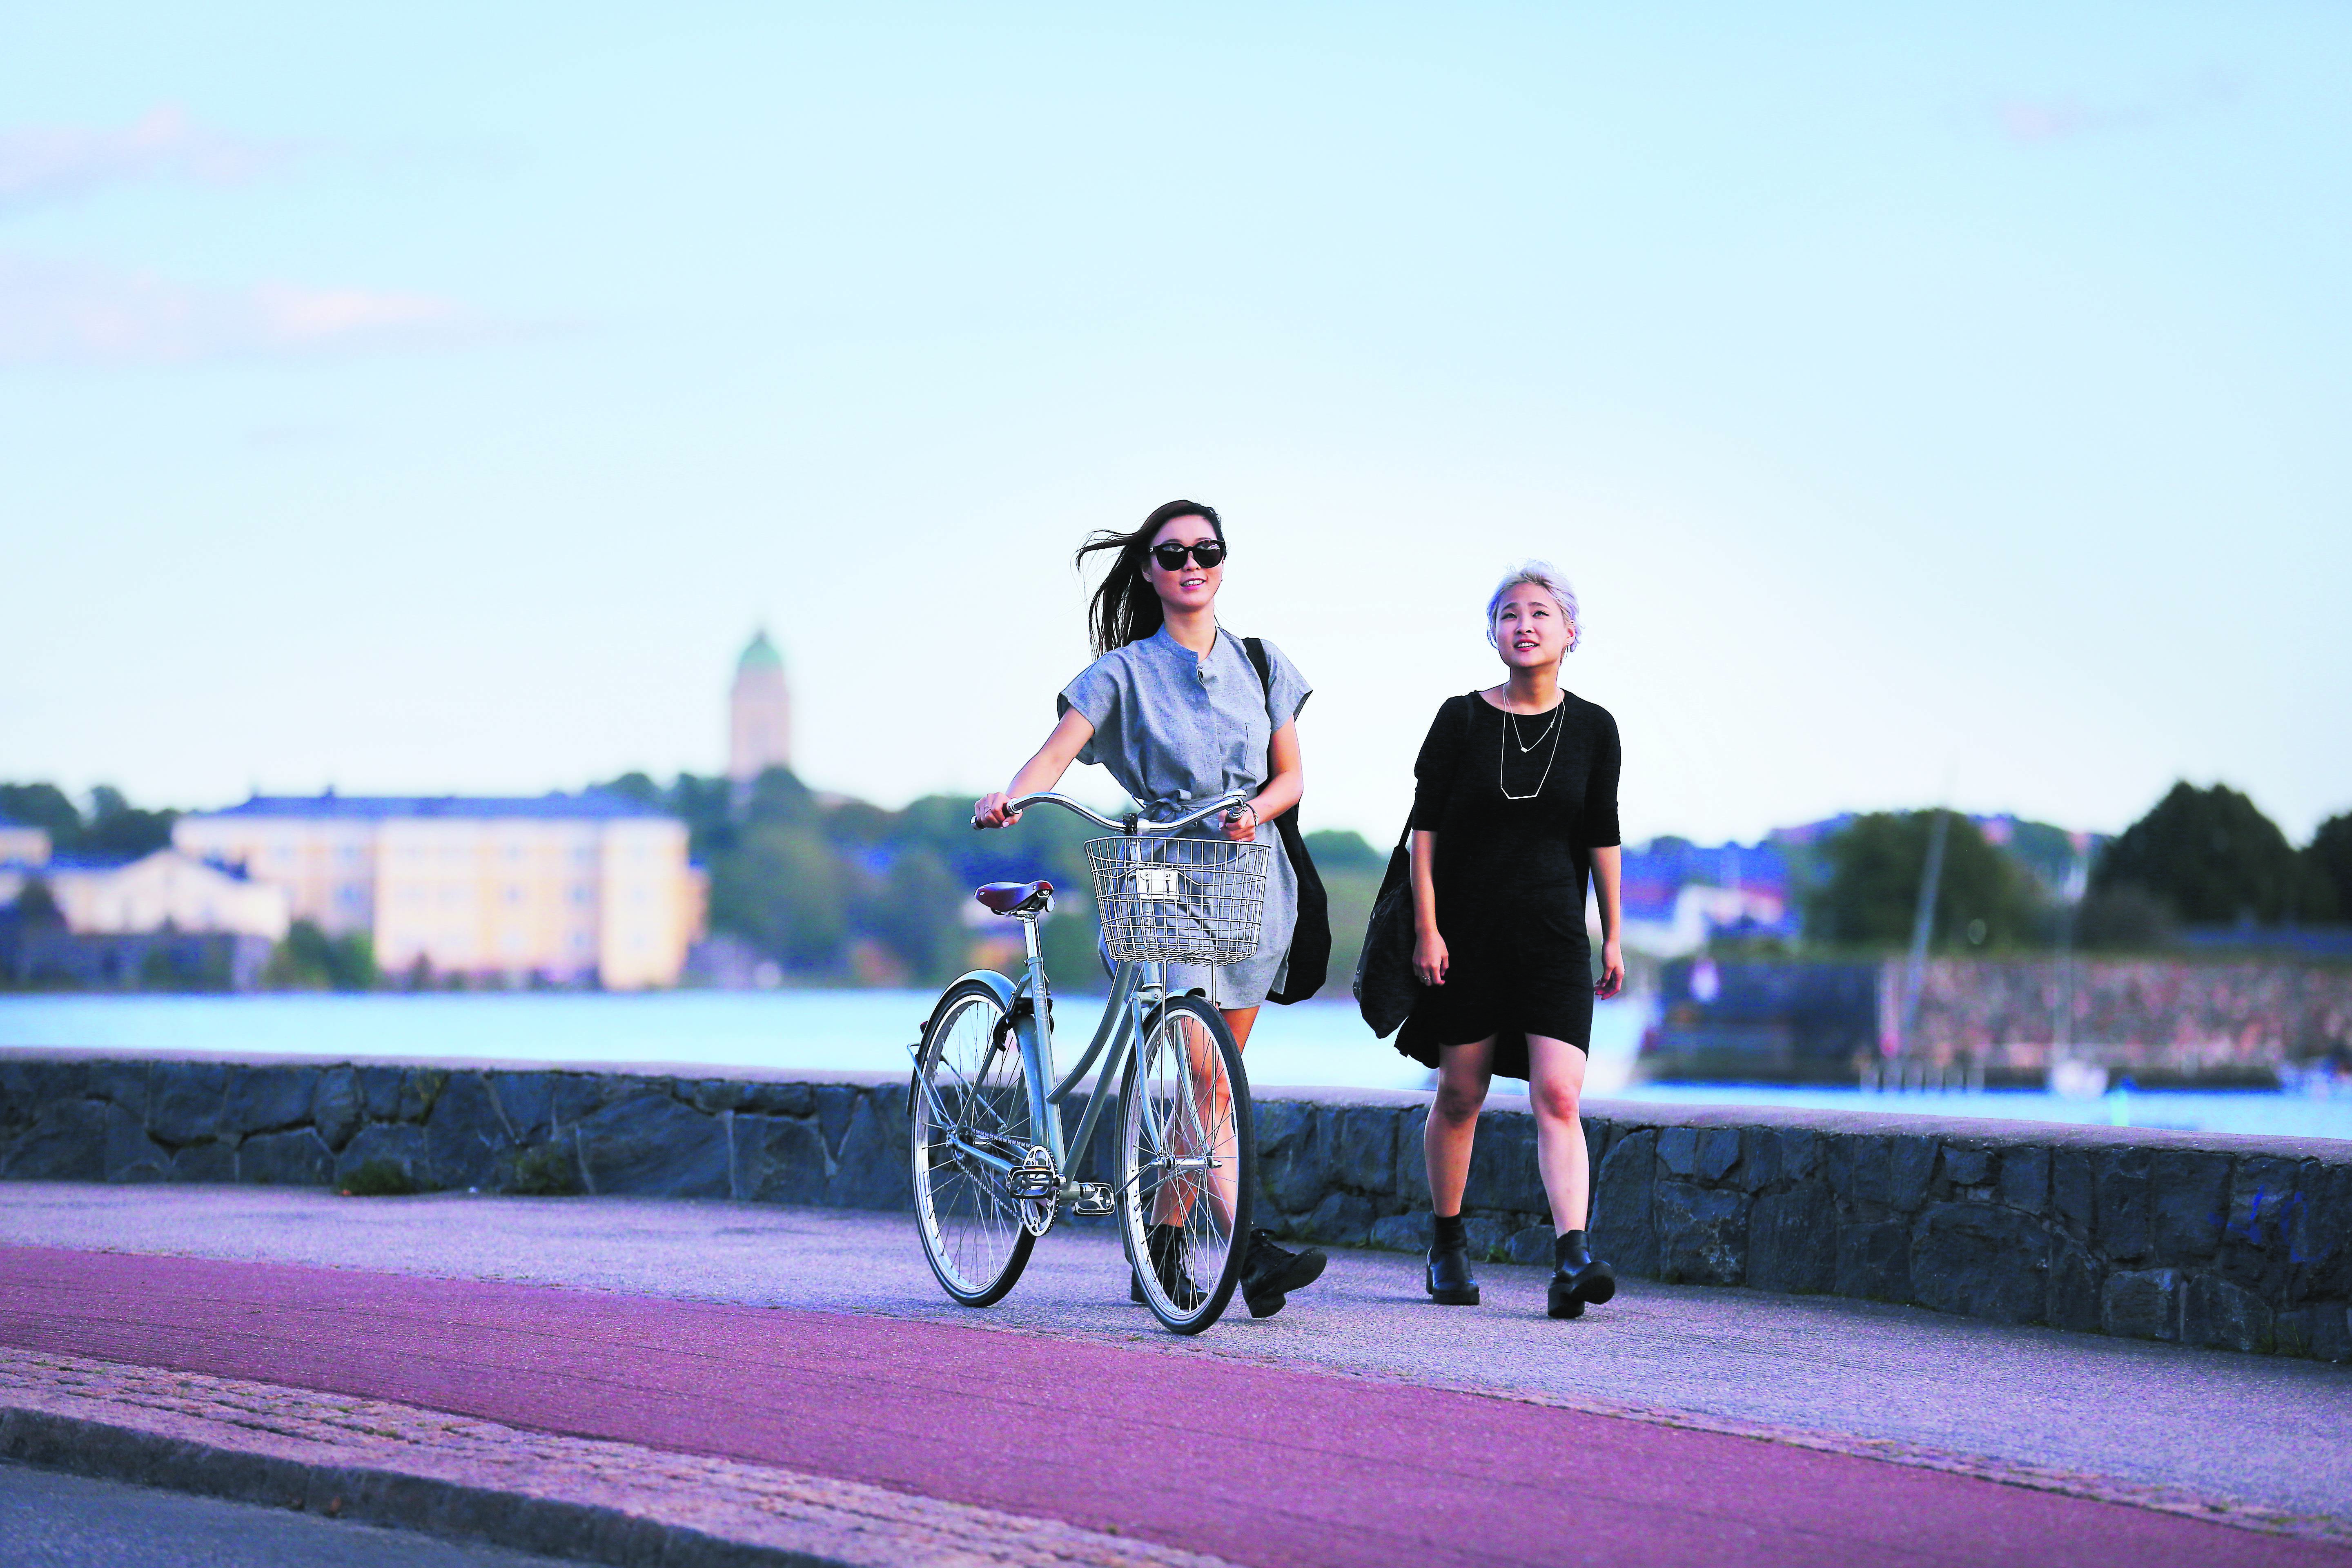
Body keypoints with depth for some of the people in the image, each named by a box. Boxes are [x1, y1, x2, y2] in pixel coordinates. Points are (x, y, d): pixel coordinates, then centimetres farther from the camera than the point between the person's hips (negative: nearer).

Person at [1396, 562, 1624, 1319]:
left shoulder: (1593, 729, 3)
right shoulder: (1462, 719, -2)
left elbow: (1602, 837, 10)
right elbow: (1425, 827, -1)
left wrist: (1613, 937, 9)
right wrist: (1427, 929, -8)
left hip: (1553, 932, 0)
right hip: (1467, 930, 0)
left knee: (1559, 1096, -13)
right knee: (1460, 1093, 8)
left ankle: (1572, 1259, -23)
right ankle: (1448, 1245, 24)